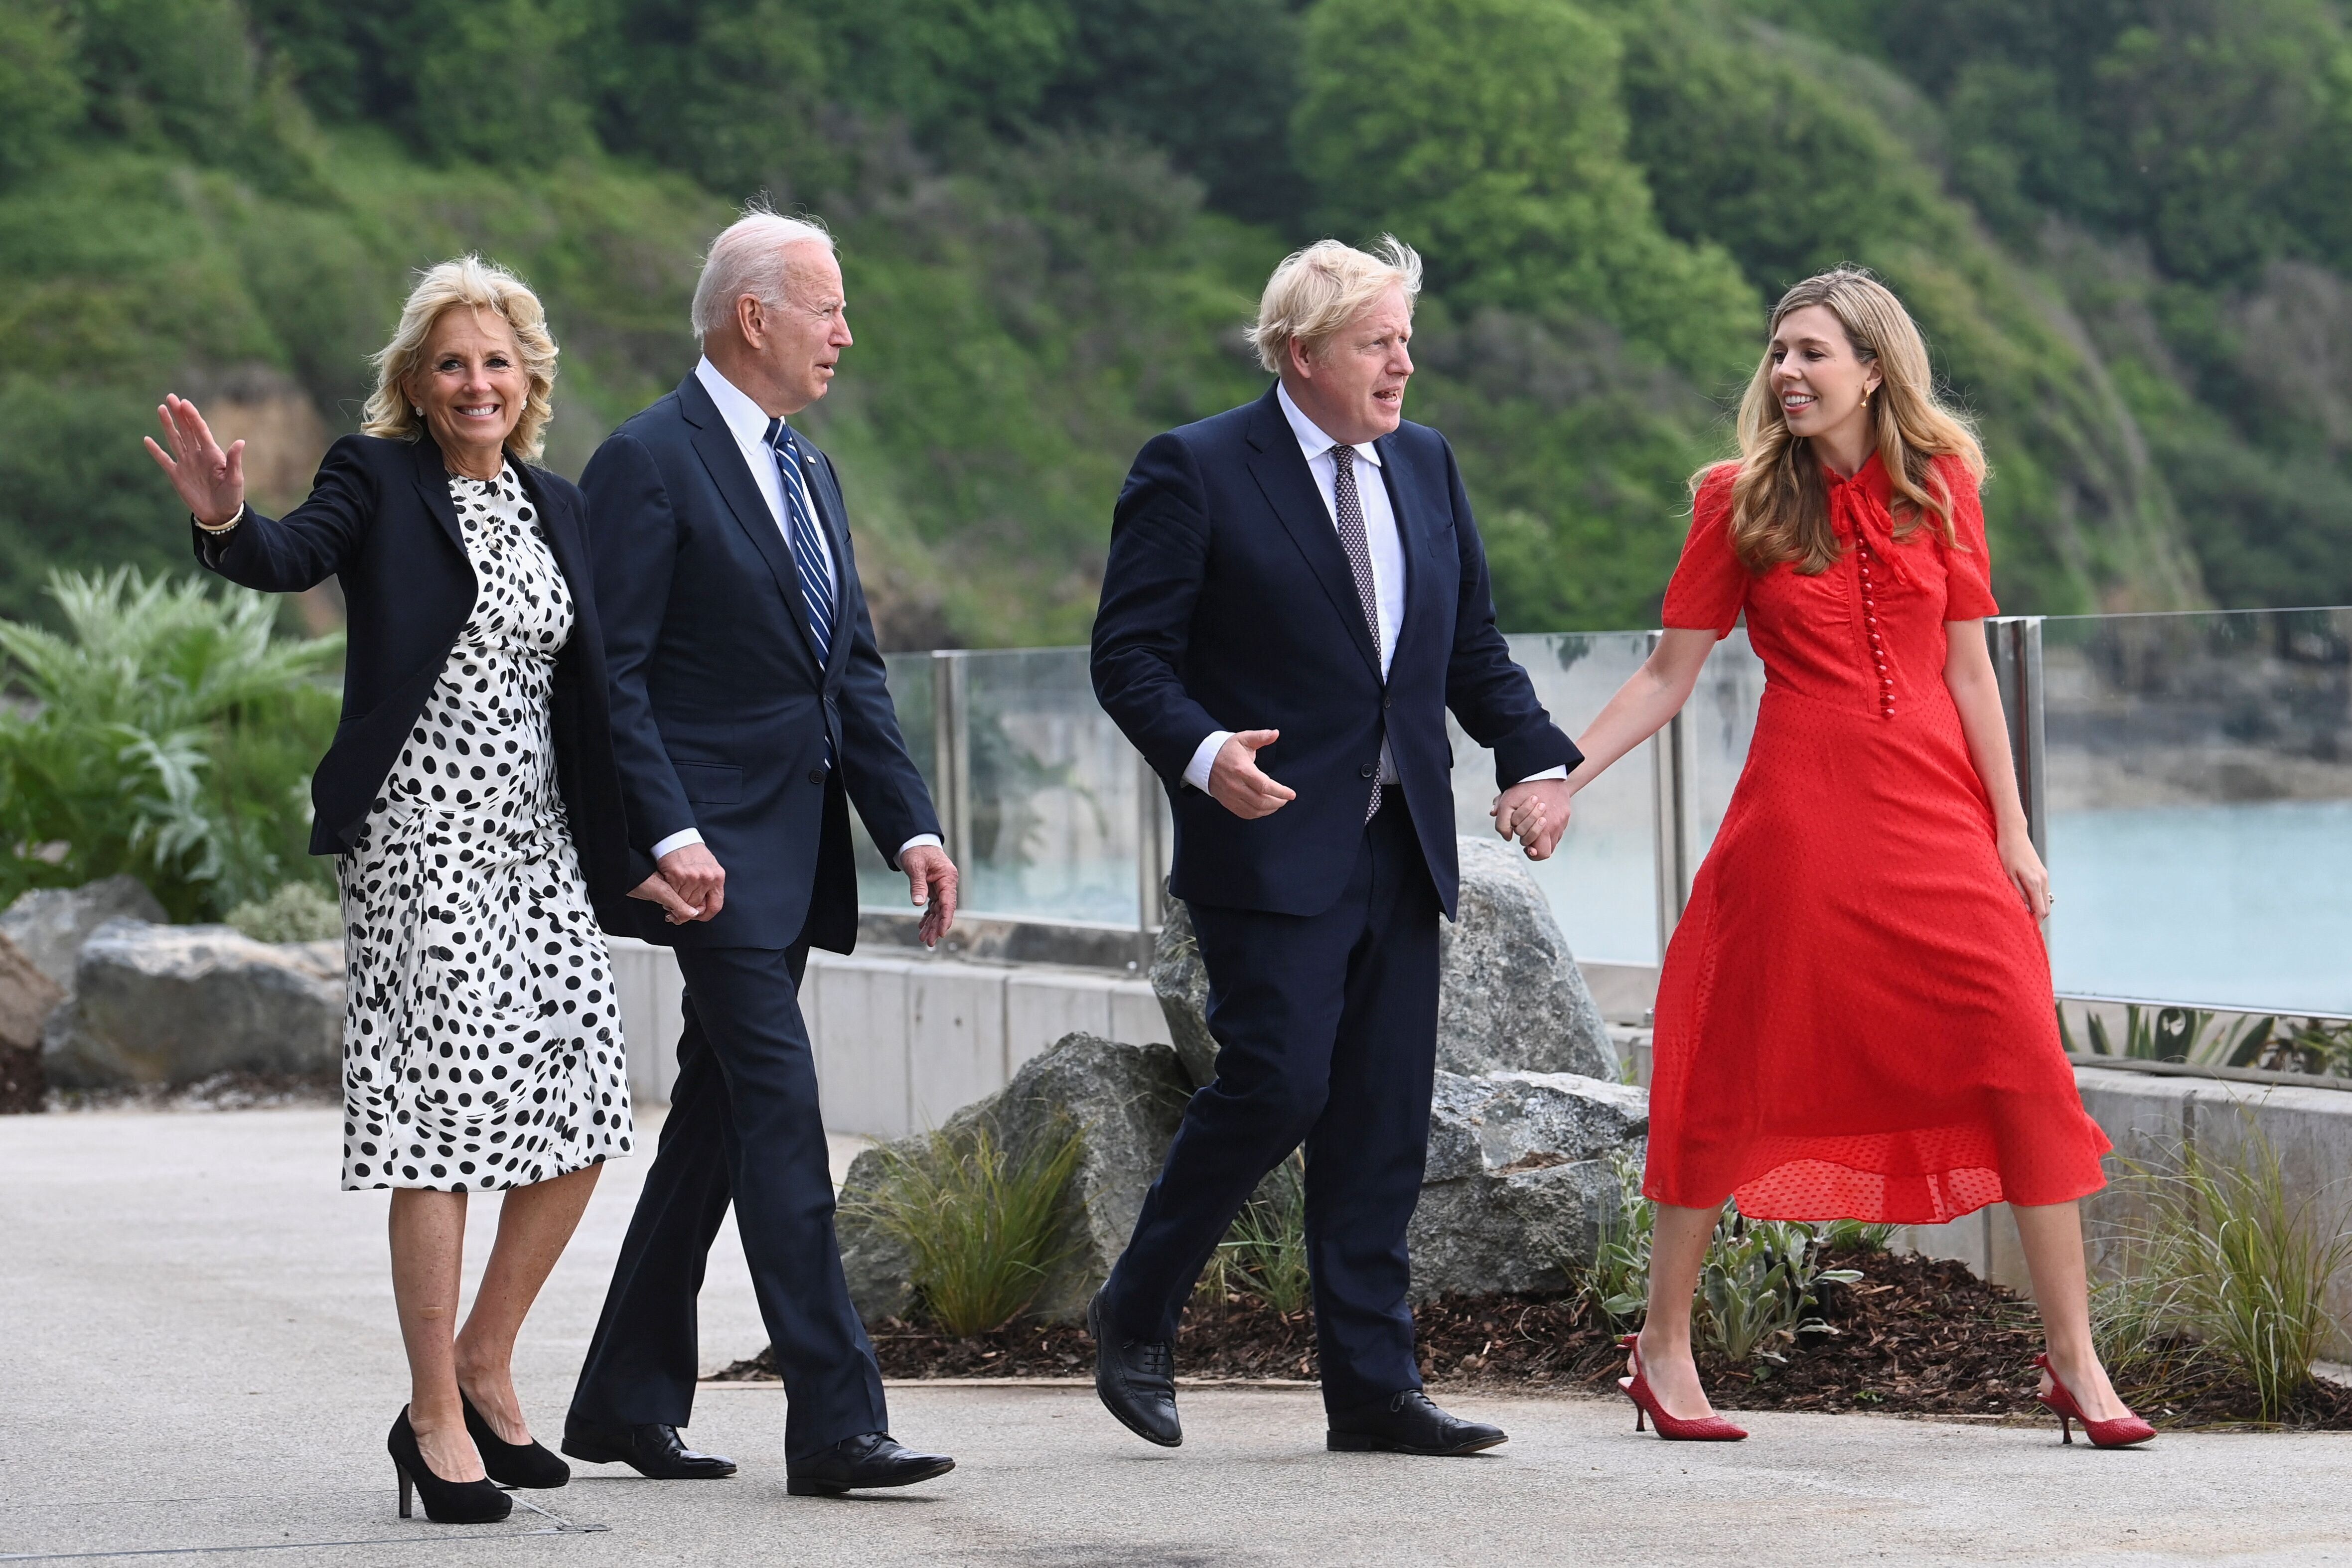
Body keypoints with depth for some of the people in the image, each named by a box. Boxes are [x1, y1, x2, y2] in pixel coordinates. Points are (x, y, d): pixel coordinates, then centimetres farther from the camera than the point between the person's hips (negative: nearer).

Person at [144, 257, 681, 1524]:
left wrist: (630, 849, 14)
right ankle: (437, 1420, -3)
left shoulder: (555, 507, 15)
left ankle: (484, 1364, 20)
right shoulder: (379, 480, -2)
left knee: (583, 1111, 2)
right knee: (446, 1105, -9)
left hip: (535, 837, 6)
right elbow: (295, 555, -22)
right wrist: (227, 523, -44)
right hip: (419, 836, -6)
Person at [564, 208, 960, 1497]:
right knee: (780, 1113, -13)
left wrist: (911, 825, 8)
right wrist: (669, 833, -22)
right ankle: (835, 1423, -15)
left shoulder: (809, 474, 17)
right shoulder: (649, 463, -10)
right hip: (718, 849, -9)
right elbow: (612, 674, -14)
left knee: (718, 1115, 12)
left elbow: (853, 670, 18)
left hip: (796, 853, 9)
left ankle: (627, 1400, 20)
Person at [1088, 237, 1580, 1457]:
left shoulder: (1426, 467, 14)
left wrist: (1533, 757, 2)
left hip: (1400, 850, 6)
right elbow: (1130, 655, -8)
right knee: (1278, 1084, -14)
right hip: (1273, 844, -6)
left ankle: (1372, 1386, 8)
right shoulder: (1195, 473, -5)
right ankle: (1135, 1319, 6)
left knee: (1385, 1124, 4)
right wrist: (1201, 751, -26)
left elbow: (1474, 646, 19)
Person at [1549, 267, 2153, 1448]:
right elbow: (1666, 677, 5)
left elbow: (1967, 669, 8)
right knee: (1744, 1073, 2)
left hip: (1935, 817, 2)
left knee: (2025, 1066, -6)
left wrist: (2012, 832, 4)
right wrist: (1556, 779, -5)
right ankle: (1662, 1347, 16)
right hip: (1801, 813, -2)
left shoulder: (1939, 485, 7)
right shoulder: (1740, 501, 3)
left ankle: (2074, 1363, -1)